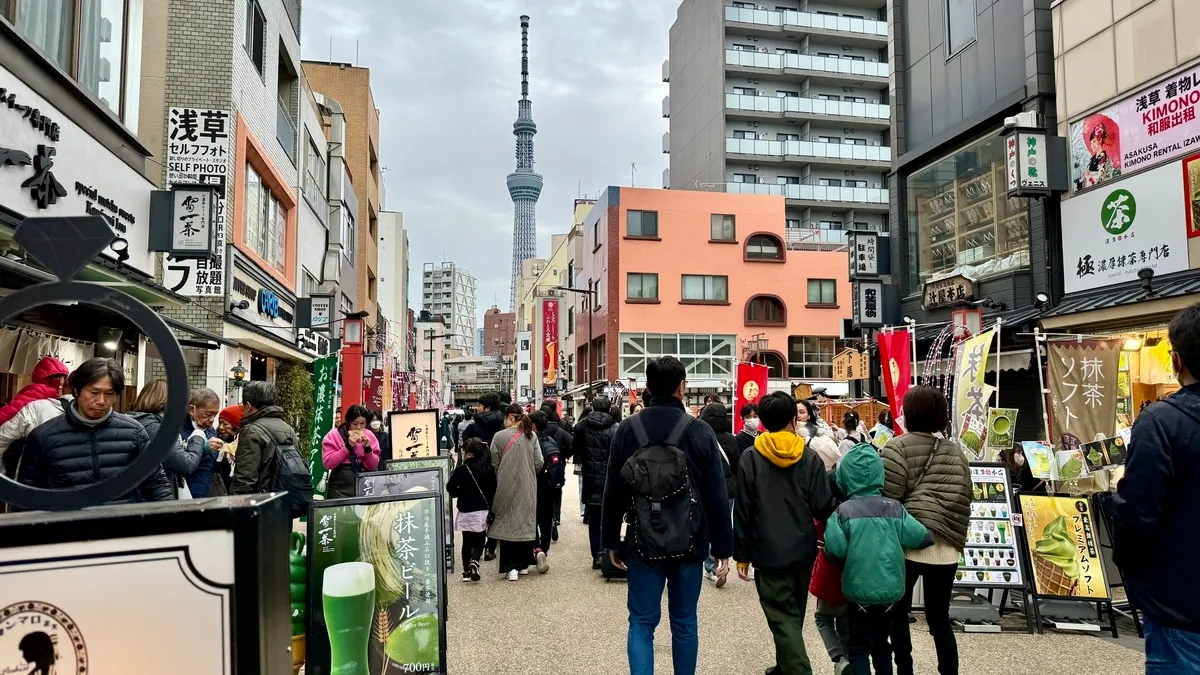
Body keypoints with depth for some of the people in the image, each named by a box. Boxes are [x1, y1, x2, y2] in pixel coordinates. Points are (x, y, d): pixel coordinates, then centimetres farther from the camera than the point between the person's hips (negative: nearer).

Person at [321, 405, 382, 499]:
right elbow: (327, 463, -13)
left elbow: (373, 466, 4)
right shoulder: (333, 435, -5)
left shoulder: (369, 436, 4)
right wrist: (348, 446, -18)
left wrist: (367, 449, -12)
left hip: (363, 485, 3)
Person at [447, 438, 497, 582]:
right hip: (483, 511, 1)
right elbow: (493, 490, 1)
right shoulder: (489, 470, -2)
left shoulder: (461, 470, -11)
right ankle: (474, 561, -16)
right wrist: (490, 509, 11)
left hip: (466, 511, -1)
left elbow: (451, 489, -14)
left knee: (467, 541, 13)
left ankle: (467, 571, 15)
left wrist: (462, 493, 6)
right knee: (479, 541, 10)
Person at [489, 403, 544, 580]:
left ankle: (511, 567, 1)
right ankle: (524, 564, 21)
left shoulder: (499, 436, -10)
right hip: (527, 487, 3)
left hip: (506, 487, -2)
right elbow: (539, 463, -1)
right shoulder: (531, 436, -3)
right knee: (526, 522, 14)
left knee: (507, 523, 5)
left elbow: (494, 464, -4)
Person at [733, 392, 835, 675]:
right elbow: (824, 508, -5)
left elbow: (742, 511, -7)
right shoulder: (810, 458, -4)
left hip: (768, 554, -3)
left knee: (783, 620, 1)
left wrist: (741, 554, 1)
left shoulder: (750, 458, -8)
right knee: (793, 616, 21)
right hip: (802, 552, 4)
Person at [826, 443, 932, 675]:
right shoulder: (895, 509, -4)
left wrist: (849, 562, 3)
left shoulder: (843, 511, -13)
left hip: (860, 591, -3)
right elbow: (924, 538, -3)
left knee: (859, 649, 10)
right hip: (891, 589, 4)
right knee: (881, 644, 22)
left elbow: (835, 550, -20)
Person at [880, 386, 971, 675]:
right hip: (945, 546, 4)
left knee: (898, 614, 12)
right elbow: (964, 498, 9)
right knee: (939, 618, 14)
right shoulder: (955, 451, 6)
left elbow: (887, 498, -12)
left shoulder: (898, 447, -9)